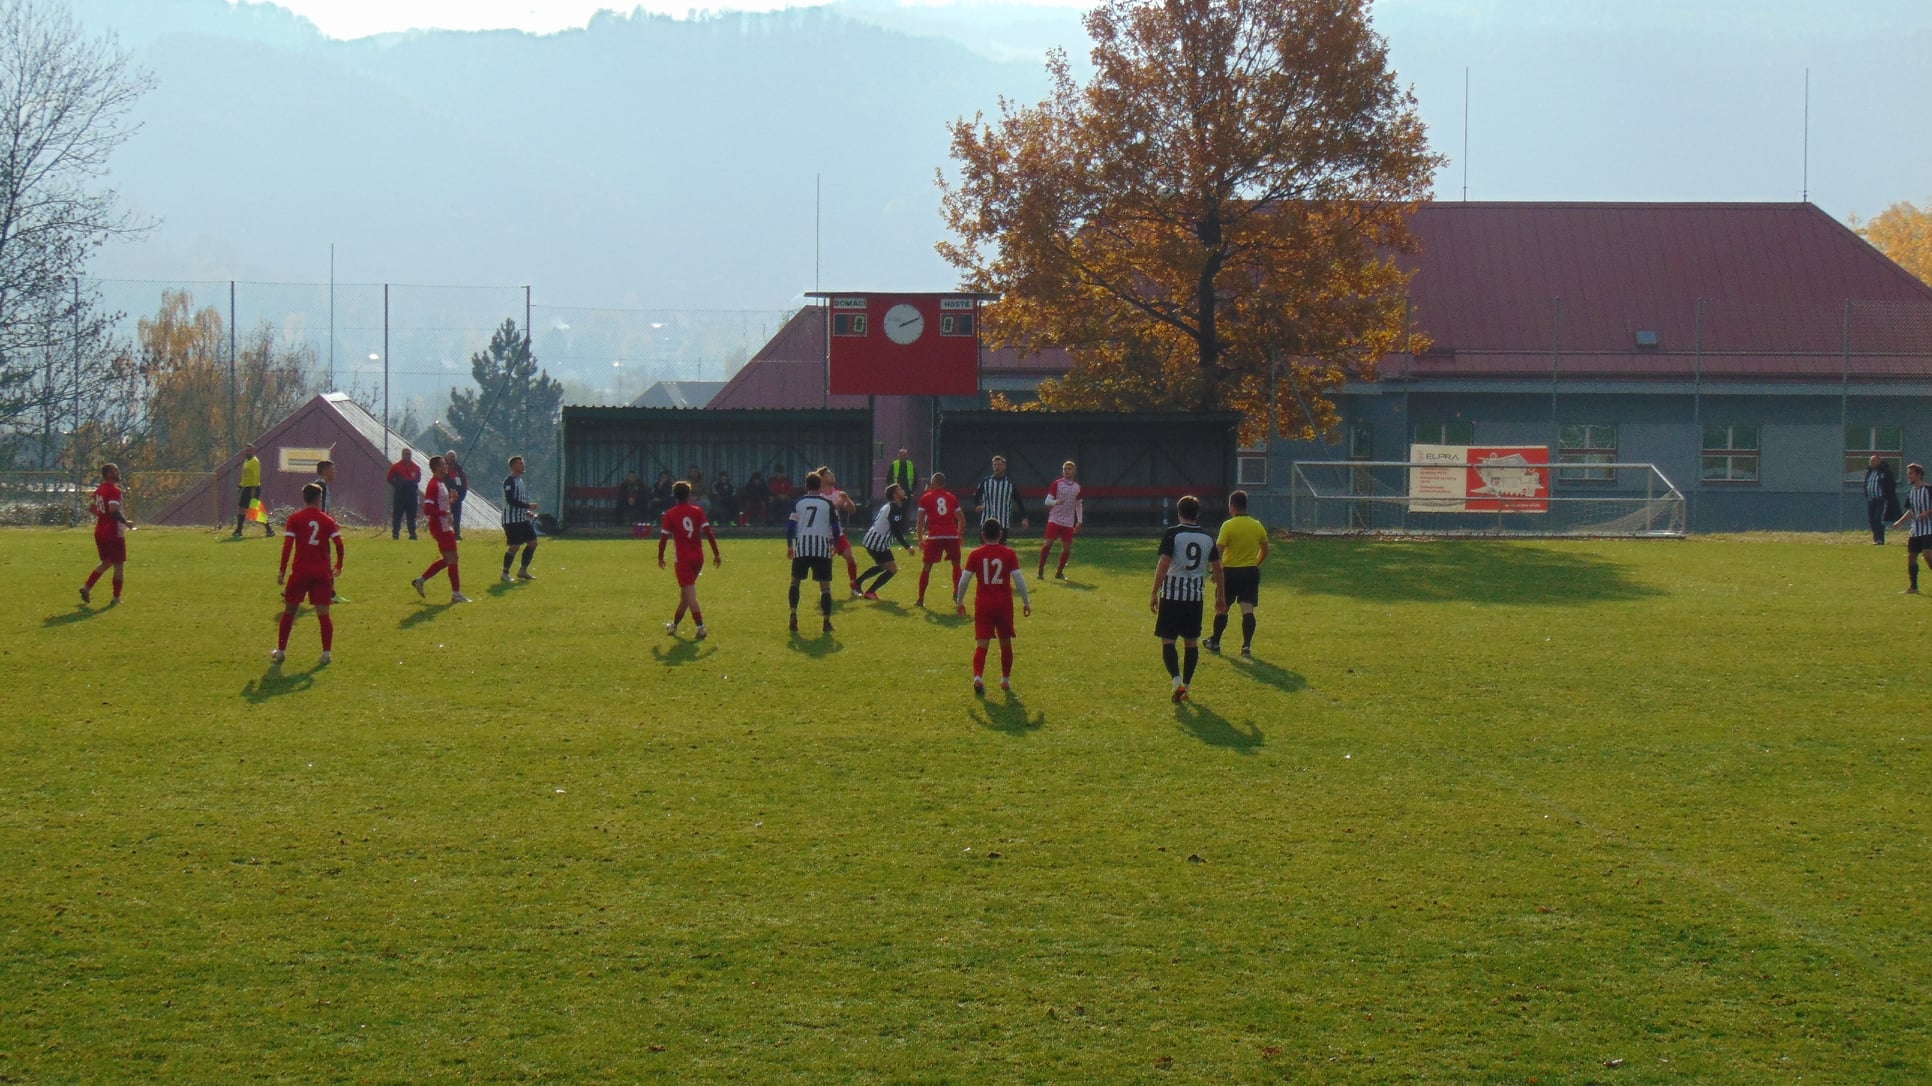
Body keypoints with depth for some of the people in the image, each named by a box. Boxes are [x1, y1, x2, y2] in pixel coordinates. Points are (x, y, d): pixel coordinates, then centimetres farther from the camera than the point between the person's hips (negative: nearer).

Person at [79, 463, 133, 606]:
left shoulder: (99, 490, 10)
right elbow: (114, 510, -28)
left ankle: (87, 587, 9)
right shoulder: (114, 490, -18)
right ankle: (116, 597, 7)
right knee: (119, 565, 3)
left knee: (106, 563, 20)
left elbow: (92, 507, 22)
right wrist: (126, 522, -16)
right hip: (113, 533, -9)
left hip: (100, 532, 9)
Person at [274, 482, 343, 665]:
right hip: (322, 572, 1)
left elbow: (287, 545, -8)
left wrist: (282, 570, -5)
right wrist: (338, 566, 9)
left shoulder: (294, 519, 0)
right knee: (323, 613, 3)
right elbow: (339, 544, -4)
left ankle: (281, 651, 15)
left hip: (301, 571, -1)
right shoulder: (328, 520, 4)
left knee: (289, 611, 12)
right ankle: (327, 653, -5)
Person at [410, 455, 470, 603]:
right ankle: (456, 594, -1)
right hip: (440, 528, -10)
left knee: (447, 559, 14)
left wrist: (451, 500, 7)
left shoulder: (441, 483, 15)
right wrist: (445, 513, -21)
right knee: (452, 558, -6)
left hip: (445, 526, 10)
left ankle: (420, 580, 21)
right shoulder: (434, 485, -17)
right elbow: (427, 510, -23)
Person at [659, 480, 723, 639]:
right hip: (698, 557, 4)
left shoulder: (670, 514, -4)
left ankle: (701, 627, -20)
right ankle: (674, 625, 32)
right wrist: (716, 554, 0)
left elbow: (663, 538, -4)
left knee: (689, 594, -7)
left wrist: (660, 558, 9)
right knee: (686, 592, 18)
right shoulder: (698, 510, 1)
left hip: (683, 559, -4)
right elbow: (708, 532, -5)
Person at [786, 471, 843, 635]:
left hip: (802, 546, 1)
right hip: (822, 546, -1)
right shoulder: (828, 503, 5)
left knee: (795, 580, 17)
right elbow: (836, 528, 4)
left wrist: (789, 546, 14)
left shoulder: (799, 502, 7)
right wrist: (835, 545, 19)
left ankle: (793, 615, 7)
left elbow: (790, 526, 4)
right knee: (825, 585, 3)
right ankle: (827, 622, -4)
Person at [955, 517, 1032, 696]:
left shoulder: (975, 554, -2)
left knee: (981, 644, -3)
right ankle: (1006, 680, 27)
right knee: (1005, 643, 17)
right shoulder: (1009, 553, -4)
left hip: (982, 603, 0)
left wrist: (959, 601, 12)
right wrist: (1026, 602, 2)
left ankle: (978, 677, -24)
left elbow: (964, 580, -1)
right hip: (1004, 603, 0)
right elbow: (1019, 579, -7)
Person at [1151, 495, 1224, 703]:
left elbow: (1163, 565, -13)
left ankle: (1177, 682, -18)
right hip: (1196, 595, 4)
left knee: (1168, 640, 0)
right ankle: (1186, 686, 16)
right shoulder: (1207, 537, 5)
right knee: (1192, 641, 13)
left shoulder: (1172, 534, -8)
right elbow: (1217, 568, 9)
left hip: (1172, 594, -4)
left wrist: (1154, 593, -7)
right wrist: (1219, 594, 22)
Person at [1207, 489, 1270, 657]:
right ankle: (1247, 646, -10)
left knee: (1221, 609, 12)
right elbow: (1265, 550, 13)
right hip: (1251, 572, 3)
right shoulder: (1257, 525, 4)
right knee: (1248, 610, -1)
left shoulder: (1228, 525, -11)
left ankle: (1215, 643, 23)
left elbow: (1219, 550, -15)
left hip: (1230, 571, -3)